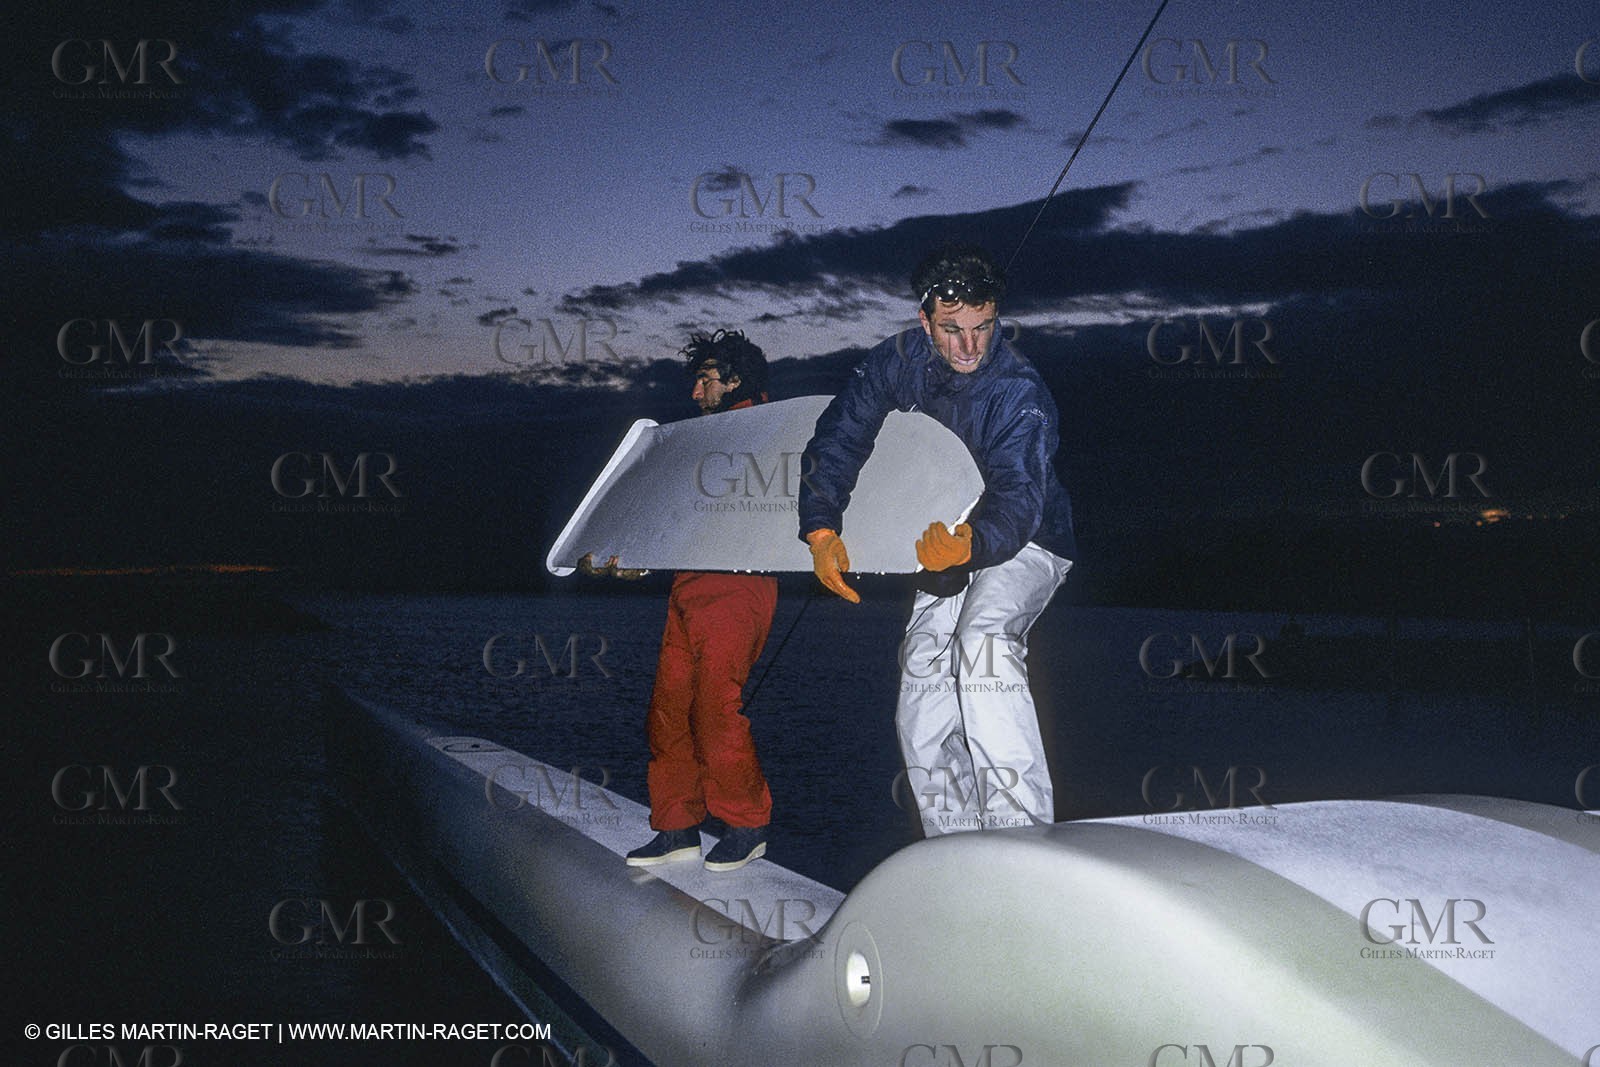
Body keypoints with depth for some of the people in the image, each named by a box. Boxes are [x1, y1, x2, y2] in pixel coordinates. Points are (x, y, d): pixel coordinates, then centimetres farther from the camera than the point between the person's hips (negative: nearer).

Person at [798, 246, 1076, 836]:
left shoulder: (1021, 393, -28)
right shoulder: (899, 361, -12)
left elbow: (1019, 498, -41)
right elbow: (838, 439, -9)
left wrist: (971, 543, -63)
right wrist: (821, 528, -25)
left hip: (1022, 543, -6)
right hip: (948, 548, 6)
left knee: (983, 638, -36)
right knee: (922, 725, 5)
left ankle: (1022, 840, -38)